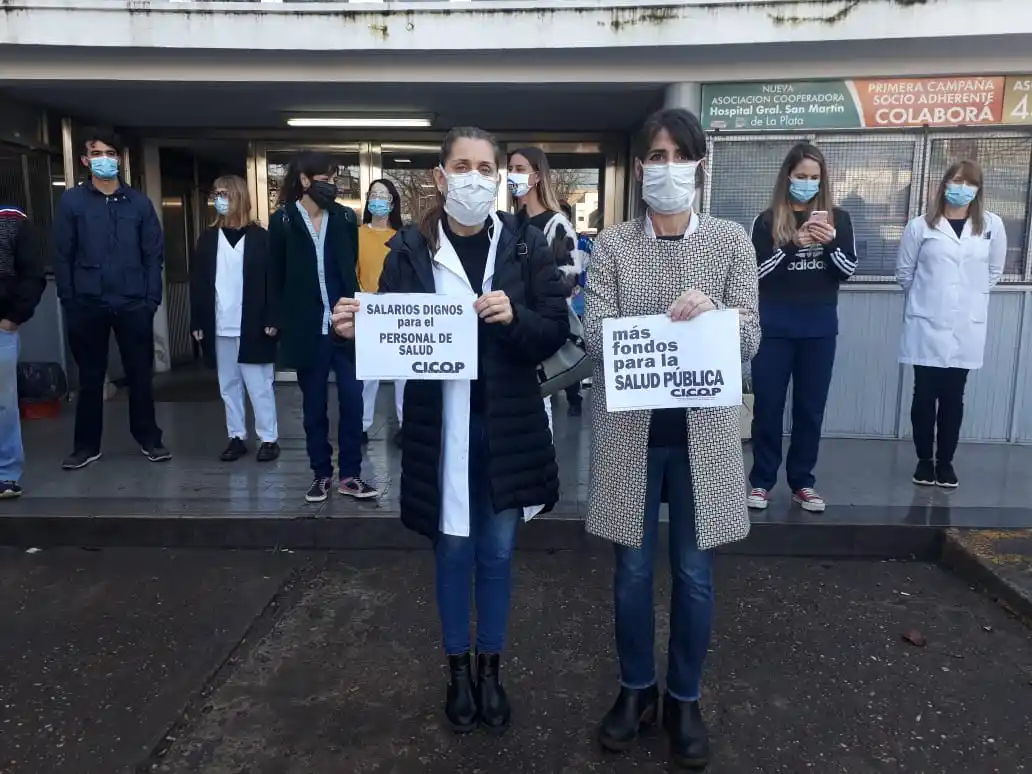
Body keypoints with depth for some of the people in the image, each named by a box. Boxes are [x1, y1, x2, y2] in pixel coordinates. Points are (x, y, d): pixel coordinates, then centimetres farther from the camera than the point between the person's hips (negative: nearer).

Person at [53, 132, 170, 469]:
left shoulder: (139, 203, 6)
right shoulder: (71, 201, 4)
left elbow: (154, 254, 4)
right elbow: (62, 255, 2)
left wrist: (152, 299, -3)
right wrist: (68, 300, -4)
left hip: (133, 304, 0)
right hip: (87, 305, 0)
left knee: (140, 374, 7)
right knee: (90, 378, 9)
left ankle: (149, 438, 21)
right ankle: (87, 445, 20)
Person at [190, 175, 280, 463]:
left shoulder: (259, 236, -1)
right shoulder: (208, 238, 10)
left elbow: (272, 280, -4)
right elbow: (197, 281, 10)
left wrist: (272, 319, -11)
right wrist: (197, 322, 4)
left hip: (252, 326, -4)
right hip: (220, 328, 4)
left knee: (259, 386, 1)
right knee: (228, 386, 10)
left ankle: (269, 438, 9)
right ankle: (236, 437, 19)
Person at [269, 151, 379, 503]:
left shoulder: (345, 218, 4)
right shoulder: (283, 220, 0)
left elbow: (351, 268, 9)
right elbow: (277, 277, 4)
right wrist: (286, 321, 4)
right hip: (307, 329, -1)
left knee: (352, 400, -2)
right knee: (313, 405, 9)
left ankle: (350, 475, 9)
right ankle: (321, 473, 21)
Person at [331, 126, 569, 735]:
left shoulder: (526, 244, -2)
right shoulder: (410, 249, -2)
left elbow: (557, 331, -4)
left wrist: (514, 317, -23)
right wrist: (359, 327, -22)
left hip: (507, 422, 1)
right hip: (440, 424, 0)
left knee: (498, 552, 13)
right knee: (453, 550, 13)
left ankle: (491, 668, 32)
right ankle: (458, 669, 32)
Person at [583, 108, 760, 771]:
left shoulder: (732, 241, 2)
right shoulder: (612, 245, 1)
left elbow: (750, 340, -3)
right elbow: (596, 335, -8)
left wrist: (712, 312, -25)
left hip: (702, 430, 0)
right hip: (631, 431, 0)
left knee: (694, 574, 10)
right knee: (633, 571, 12)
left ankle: (685, 699, 30)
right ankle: (637, 689, 33)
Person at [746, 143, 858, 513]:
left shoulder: (838, 218, 8)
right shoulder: (768, 220, 1)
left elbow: (848, 270, 4)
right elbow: (755, 272, -6)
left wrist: (830, 242, -14)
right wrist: (791, 245, -18)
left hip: (820, 326, 2)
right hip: (774, 325, -2)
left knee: (811, 406, 7)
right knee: (768, 405, 2)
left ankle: (802, 482, 18)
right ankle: (761, 480, 12)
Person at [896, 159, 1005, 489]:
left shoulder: (992, 225, 4)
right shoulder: (921, 226, -2)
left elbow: (994, 271, 14)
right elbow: (904, 271, 6)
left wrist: (971, 297, 12)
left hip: (967, 327, 1)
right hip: (926, 324, -1)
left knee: (953, 396, 7)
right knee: (925, 394, 3)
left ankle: (945, 461, 18)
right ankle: (924, 460, 16)